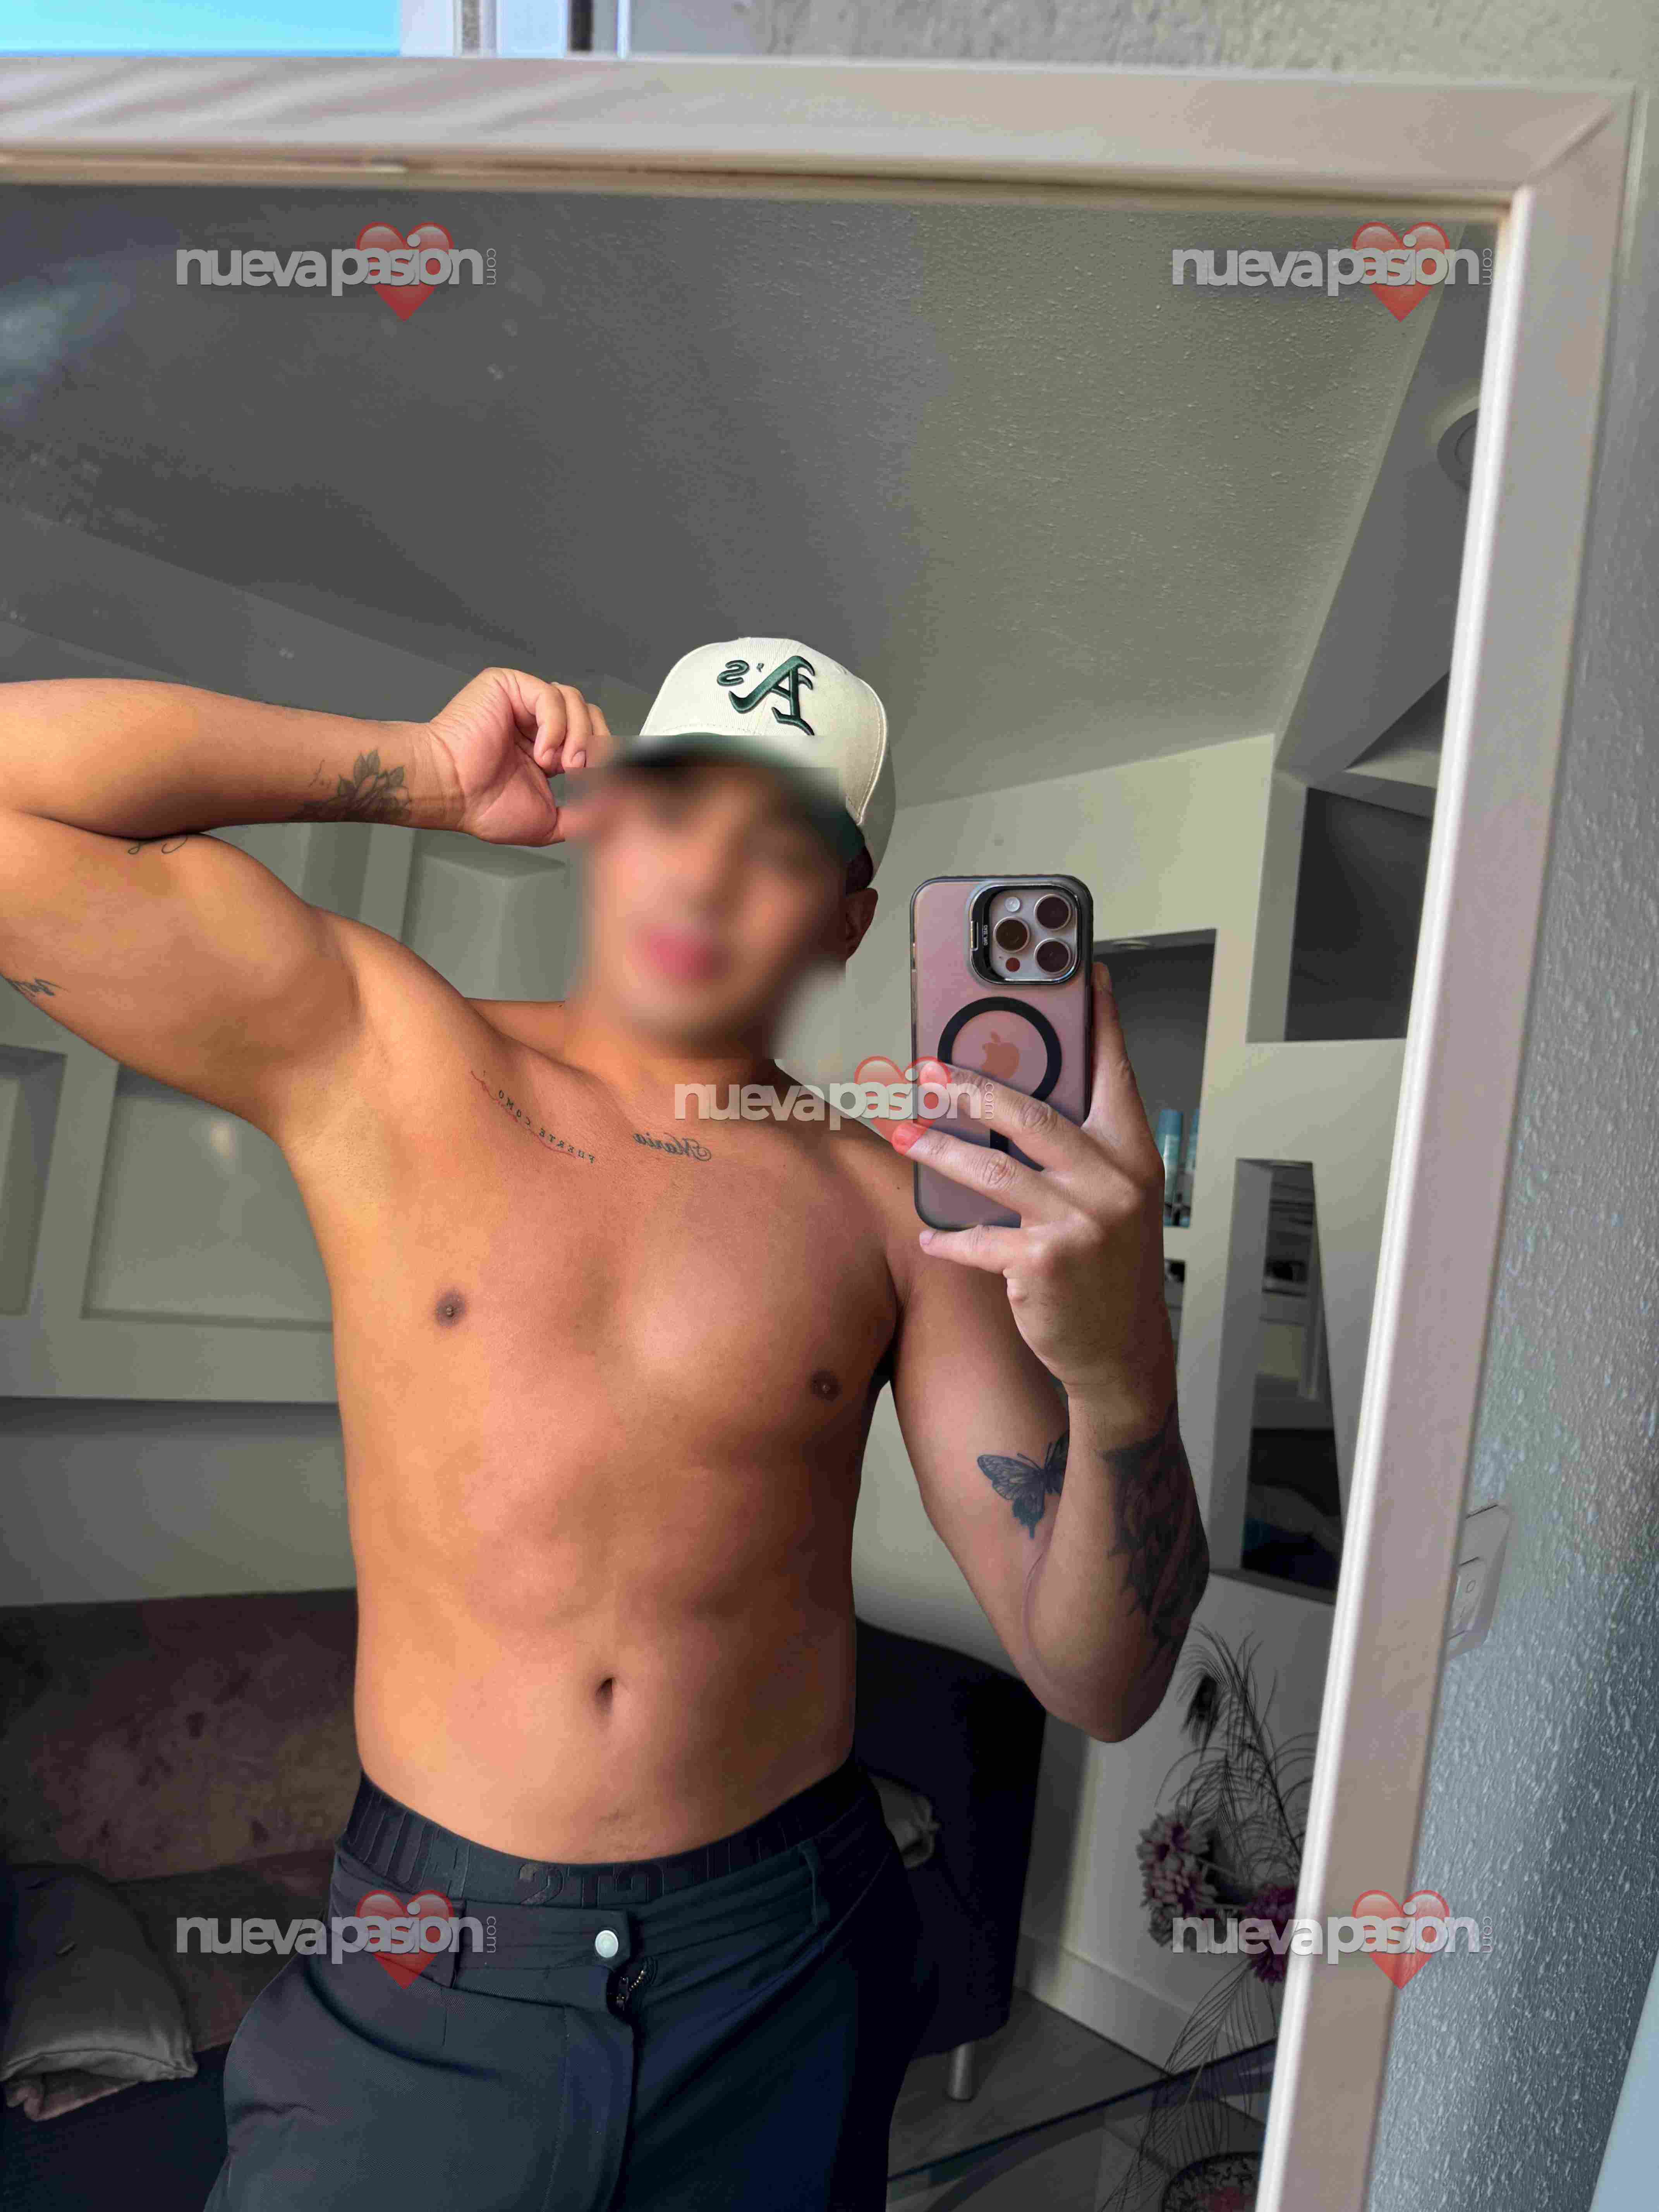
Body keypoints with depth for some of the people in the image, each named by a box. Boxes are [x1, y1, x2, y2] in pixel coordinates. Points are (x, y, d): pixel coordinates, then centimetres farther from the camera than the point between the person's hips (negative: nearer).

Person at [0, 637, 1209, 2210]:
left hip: (782, 1987, 2)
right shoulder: (369, 1055, -7)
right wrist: (418, 773, -11)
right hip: (425, 1993, -1)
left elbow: (1100, 1684, -10)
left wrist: (1122, 1371, -30)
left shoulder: (900, 1200, -9)